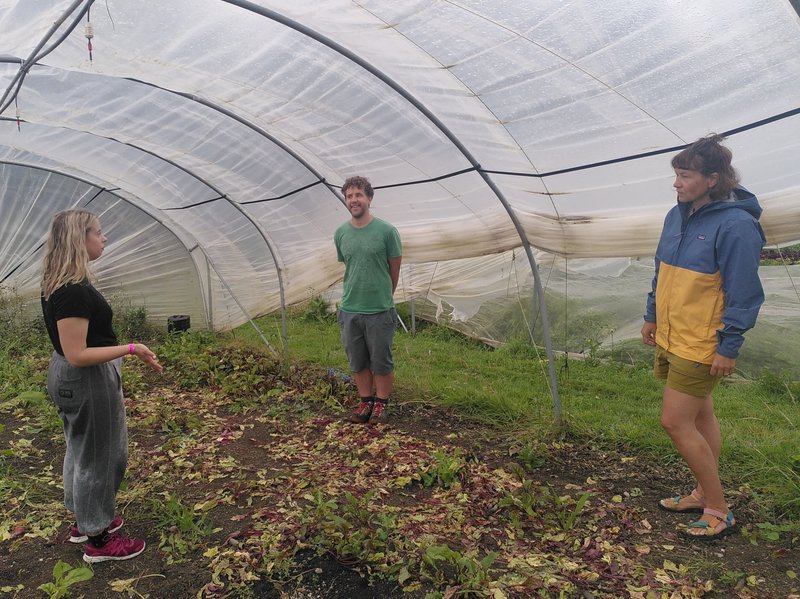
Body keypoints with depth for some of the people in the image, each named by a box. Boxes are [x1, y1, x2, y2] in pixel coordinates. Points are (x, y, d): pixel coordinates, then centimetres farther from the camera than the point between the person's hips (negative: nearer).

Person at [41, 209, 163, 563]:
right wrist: (131, 349, -24)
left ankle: (84, 521, 42)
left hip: (69, 378, 10)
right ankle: (97, 541, 22)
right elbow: (77, 355, -28)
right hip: (87, 382, -10)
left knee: (81, 450, 23)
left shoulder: (59, 284, 4)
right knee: (97, 456, 5)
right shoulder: (73, 291, -27)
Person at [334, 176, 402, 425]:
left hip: (380, 311, -4)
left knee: (381, 362, 8)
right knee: (358, 362, 14)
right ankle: (366, 402, 30)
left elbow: (395, 269, 1)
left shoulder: (386, 231, -9)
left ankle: (381, 404, 25)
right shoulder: (340, 233, 4)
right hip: (349, 310, 4)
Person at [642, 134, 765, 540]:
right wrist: (652, 316, 18)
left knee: (676, 423, -5)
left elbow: (744, 294, -17)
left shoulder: (737, 224, -18)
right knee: (700, 419, 19)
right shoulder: (678, 215, 7)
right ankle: (703, 495, 34)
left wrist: (728, 347, -16)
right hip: (670, 339, 8)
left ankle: (719, 512, 12)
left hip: (701, 347, -8)